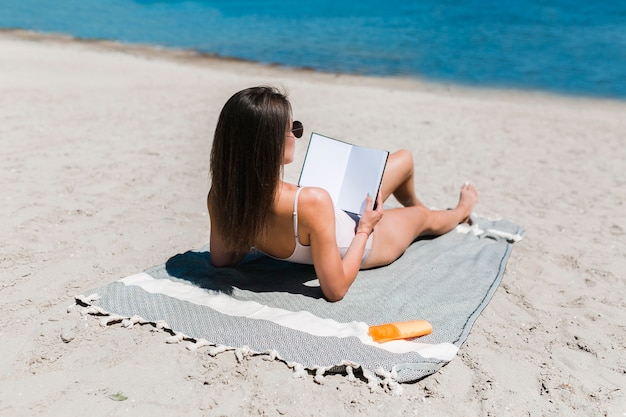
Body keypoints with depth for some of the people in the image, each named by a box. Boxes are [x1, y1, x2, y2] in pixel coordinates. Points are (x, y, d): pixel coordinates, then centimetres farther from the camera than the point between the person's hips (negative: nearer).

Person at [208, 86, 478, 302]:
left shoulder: (219, 196, -29)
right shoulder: (311, 203, -47)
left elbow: (222, 259, -12)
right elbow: (335, 289, -34)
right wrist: (365, 229, -22)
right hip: (361, 246, -5)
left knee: (404, 158, 25)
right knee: (423, 215, 29)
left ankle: (413, 206, 61)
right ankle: (460, 212, 69)